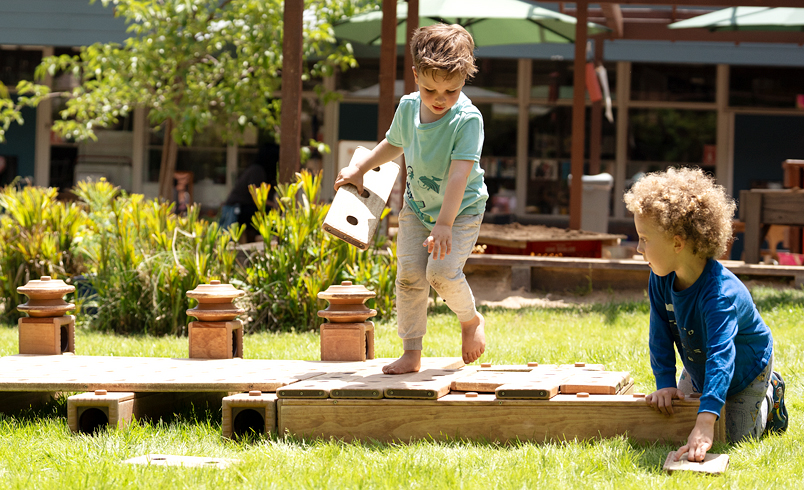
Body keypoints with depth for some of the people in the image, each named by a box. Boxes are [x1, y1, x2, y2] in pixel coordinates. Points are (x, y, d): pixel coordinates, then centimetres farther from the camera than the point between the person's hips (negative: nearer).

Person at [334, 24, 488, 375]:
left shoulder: (468, 119, -27)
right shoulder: (408, 108, -8)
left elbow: (459, 174, -35)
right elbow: (394, 144, 16)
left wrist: (445, 223, -42)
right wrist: (359, 170, 18)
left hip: (462, 208, -5)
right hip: (417, 206, 5)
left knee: (441, 270, -23)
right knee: (409, 273, -7)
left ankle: (471, 319, 8)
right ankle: (411, 353, 3)